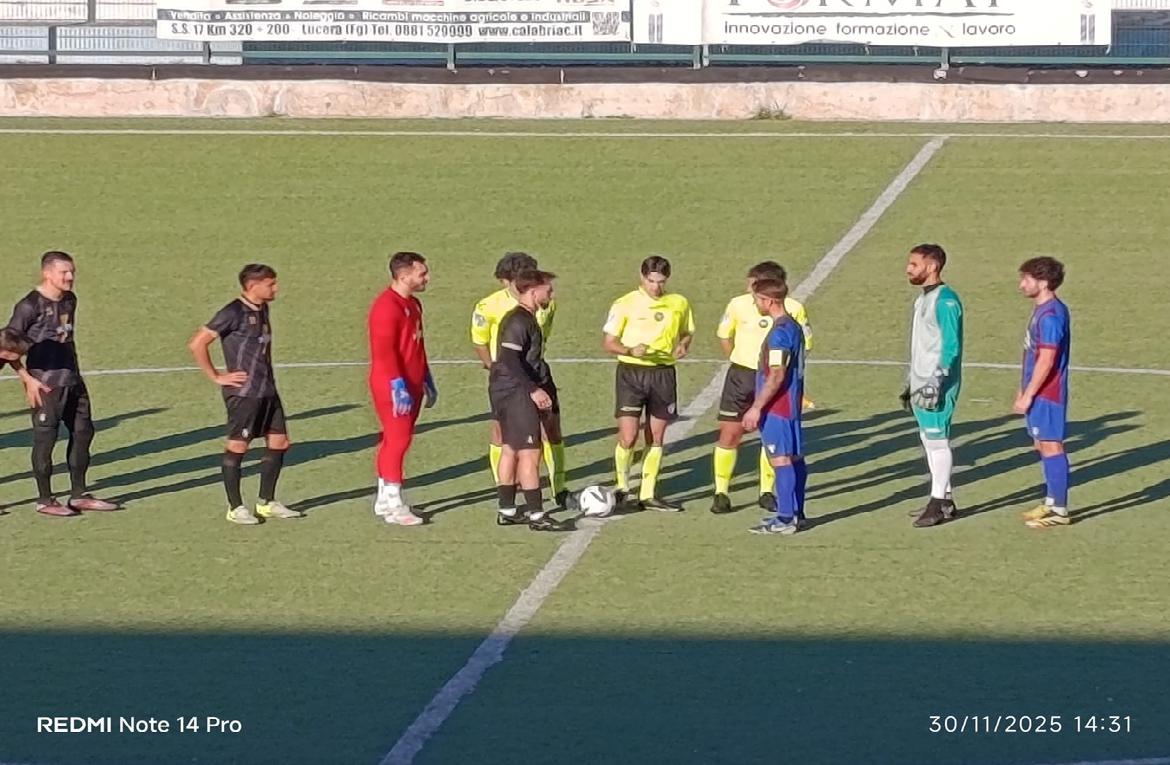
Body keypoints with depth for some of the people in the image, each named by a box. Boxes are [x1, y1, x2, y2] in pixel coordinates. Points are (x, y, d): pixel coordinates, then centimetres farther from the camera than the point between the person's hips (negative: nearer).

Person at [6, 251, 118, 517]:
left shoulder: (70, 300, 10)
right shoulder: (30, 305, -13)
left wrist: (75, 372, 17)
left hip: (72, 380, 8)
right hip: (46, 384, -8)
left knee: (83, 432, 10)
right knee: (45, 438, -1)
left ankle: (78, 495, 21)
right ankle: (45, 500, 9)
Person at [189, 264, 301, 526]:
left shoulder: (262, 310, 11)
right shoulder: (234, 313, -13)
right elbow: (197, 344, -16)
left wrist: (268, 377, 14)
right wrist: (216, 377, -13)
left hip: (267, 390, 8)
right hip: (243, 392, -8)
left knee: (278, 442, 9)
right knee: (237, 446, -1)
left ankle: (267, 503, 20)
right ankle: (235, 508, 7)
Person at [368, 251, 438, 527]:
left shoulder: (413, 305, 14)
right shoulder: (387, 306, -17)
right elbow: (384, 351, -22)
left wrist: (427, 381, 24)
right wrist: (398, 385, -26)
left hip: (412, 385, 10)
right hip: (393, 387, -10)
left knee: (395, 440, 13)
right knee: (397, 439, -9)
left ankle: (385, 501, 20)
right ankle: (393, 506, -7)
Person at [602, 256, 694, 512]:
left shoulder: (679, 304, 5)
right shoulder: (625, 304, -5)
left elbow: (687, 333, 21)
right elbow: (608, 342, -3)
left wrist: (683, 345, -3)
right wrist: (631, 350, -22)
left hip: (663, 373, 3)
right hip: (631, 372, -3)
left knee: (656, 438, 7)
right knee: (628, 437, -10)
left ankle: (648, 494, 15)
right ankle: (622, 486, 12)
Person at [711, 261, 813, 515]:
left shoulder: (793, 309, -14)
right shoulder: (739, 305, -10)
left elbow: (804, 345, -1)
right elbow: (724, 335, 8)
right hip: (742, 375, 0)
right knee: (730, 433, -2)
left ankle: (767, 492, 21)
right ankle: (721, 492, 6)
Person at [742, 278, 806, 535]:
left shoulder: (779, 333, -18)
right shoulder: (793, 327, 12)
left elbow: (776, 376, -23)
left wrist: (756, 408, -20)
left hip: (777, 408, -10)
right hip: (790, 405, 10)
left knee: (781, 459, -8)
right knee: (794, 459, 13)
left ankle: (785, 519, -7)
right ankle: (794, 513, 20)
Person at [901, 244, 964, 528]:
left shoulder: (945, 300, -13)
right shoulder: (923, 299, 16)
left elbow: (951, 346, -18)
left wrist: (936, 383, -23)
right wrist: (911, 383, 23)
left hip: (938, 385, -10)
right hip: (922, 384, 10)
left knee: (937, 439, -8)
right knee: (929, 439, 11)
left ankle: (940, 503, -6)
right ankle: (942, 499, 16)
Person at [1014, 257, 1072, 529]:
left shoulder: (1051, 315, -19)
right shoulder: (1042, 310, 12)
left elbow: (1046, 360, -22)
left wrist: (1027, 396, -19)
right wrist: (1023, 391, 20)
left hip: (1047, 394, -10)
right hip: (1039, 393, 10)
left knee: (1051, 446, -6)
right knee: (1042, 446, 15)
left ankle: (1059, 510, -3)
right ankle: (1052, 503, 24)